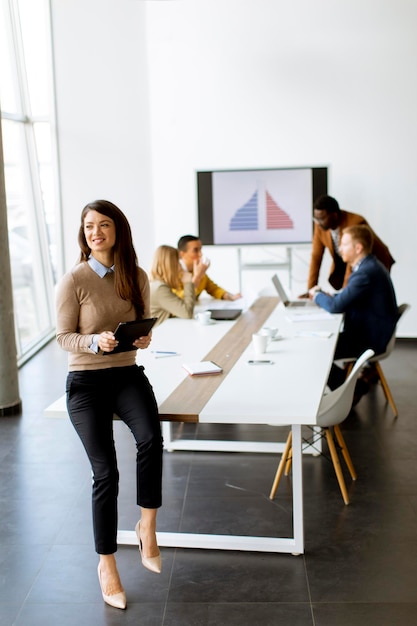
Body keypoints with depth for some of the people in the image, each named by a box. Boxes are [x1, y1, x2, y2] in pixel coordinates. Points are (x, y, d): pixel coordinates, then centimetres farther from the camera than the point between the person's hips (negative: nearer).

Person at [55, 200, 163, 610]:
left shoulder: (137, 277, 2)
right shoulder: (73, 281, -9)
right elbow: (63, 338, -6)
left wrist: (144, 338, -10)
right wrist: (96, 341, -25)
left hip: (127, 374, 3)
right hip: (86, 381, -3)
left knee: (150, 439, -27)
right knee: (105, 472, -5)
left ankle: (147, 526, -4)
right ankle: (106, 564, 14)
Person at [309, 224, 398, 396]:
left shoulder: (366, 272, -26)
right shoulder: (370, 266, 8)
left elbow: (335, 306, -27)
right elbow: (347, 296, 18)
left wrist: (317, 295, -7)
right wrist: (325, 294, 2)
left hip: (370, 340, -10)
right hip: (370, 332, 10)